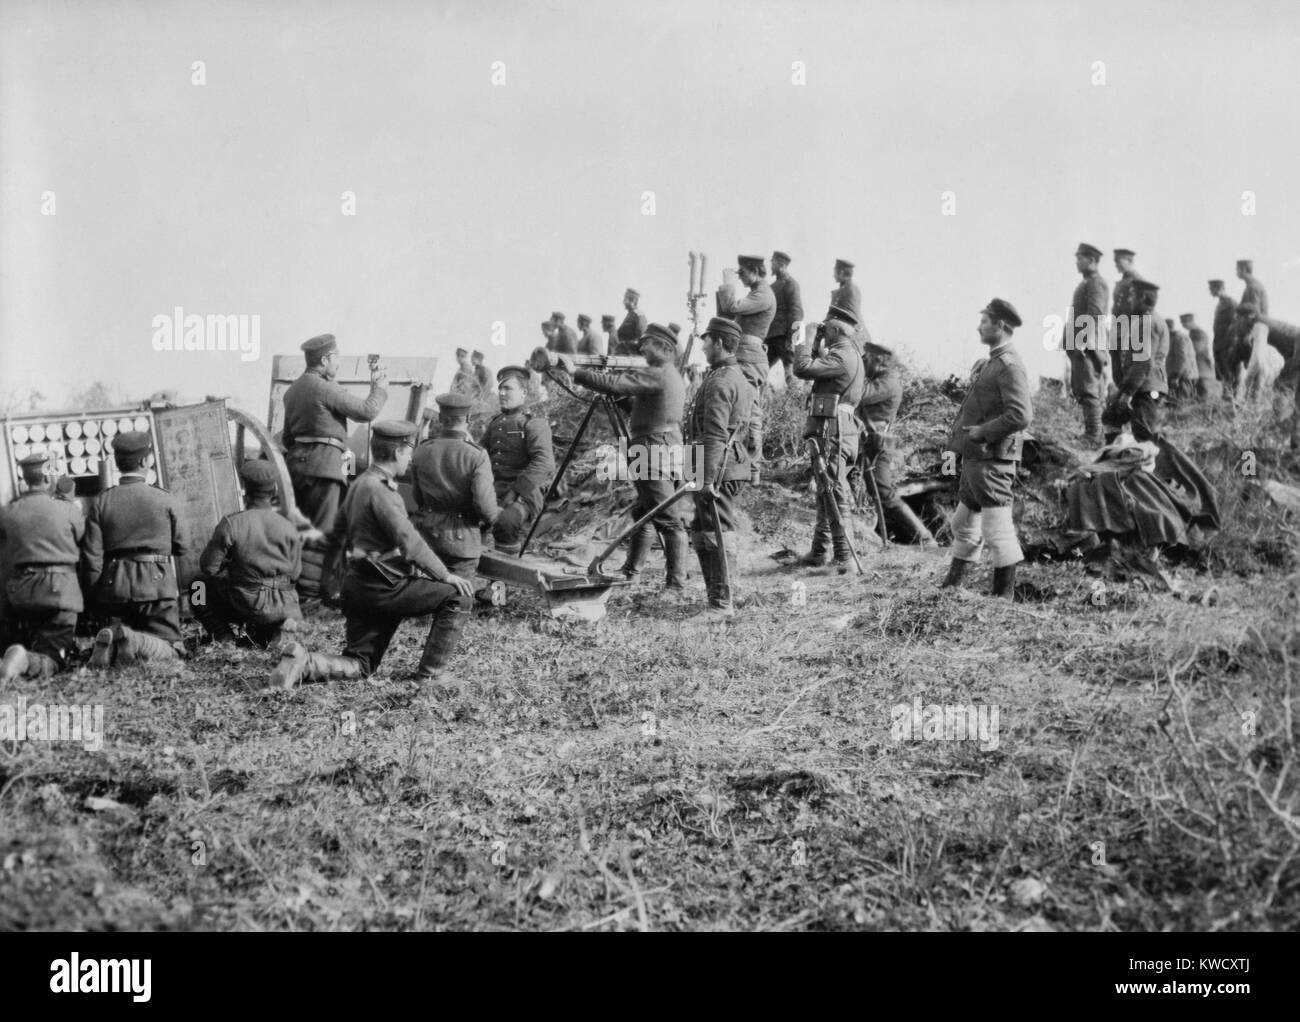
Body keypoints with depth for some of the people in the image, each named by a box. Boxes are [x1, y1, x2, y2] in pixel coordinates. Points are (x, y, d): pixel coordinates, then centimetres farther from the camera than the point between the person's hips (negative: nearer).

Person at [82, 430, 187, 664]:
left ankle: (111, 641, -15)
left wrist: (95, 600, 6)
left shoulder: (101, 502, 1)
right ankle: (134, 642, -27)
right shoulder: (164, 499, -3)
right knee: (170, 649, 3)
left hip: (115, 585, 3)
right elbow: (181, 547, 7)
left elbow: (92, 556, -2)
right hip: (157, 584, -3)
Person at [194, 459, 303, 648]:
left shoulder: (231, 524, -12)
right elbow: (294, 574, 4)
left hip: (248, 604, -3)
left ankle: (225, 640, 8)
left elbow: (208, 567, -5)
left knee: (199, 588, 21)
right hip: (283, 607, 4)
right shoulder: (288, 528, -4)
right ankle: (268, 635, 21)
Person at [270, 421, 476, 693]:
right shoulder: (380, 489, -17)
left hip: (358, 586, 10)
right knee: (458, 597, -8)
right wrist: (444, 575, -16)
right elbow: (409, 542, -22)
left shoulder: (360, 483, 13)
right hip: (383, 587, -10)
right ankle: (432, 676, -6)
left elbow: (339, 530, 27)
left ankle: (302, 662, -5)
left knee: (359, 666, 16)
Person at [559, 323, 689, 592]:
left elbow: (614, 384, -21)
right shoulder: (672, 377, 17)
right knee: (642, 514, 19)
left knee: (669, 521, -9)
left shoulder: (658, 375, -14)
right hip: (666, 452, 10)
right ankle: (631, 572, 29)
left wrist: (575, 372, -15)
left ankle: (676, 584, -9)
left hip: (655, 455, -10)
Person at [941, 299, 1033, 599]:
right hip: (975, 457, 11)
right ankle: (951, 585, 29)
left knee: (997, 530, -4)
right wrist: (961, 434, 12)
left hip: (992, 459, -11)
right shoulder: (994, 361, 15)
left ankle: (1004, 594, 3)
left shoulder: (1010, 365, -15)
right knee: (964, 523, 18)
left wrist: (982, 432, -18)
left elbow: (1021, 415, -25)